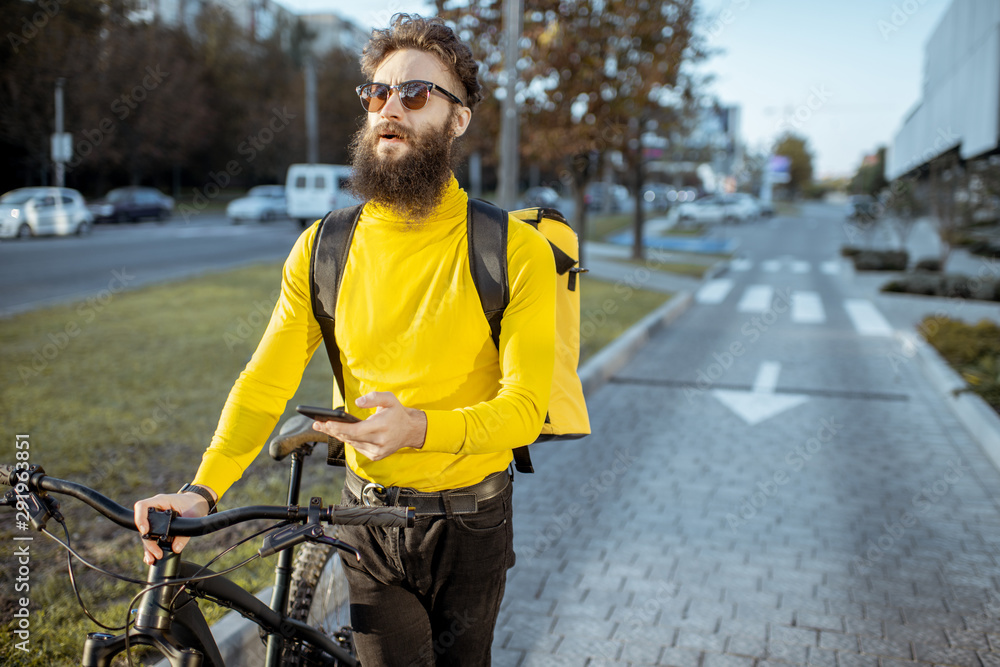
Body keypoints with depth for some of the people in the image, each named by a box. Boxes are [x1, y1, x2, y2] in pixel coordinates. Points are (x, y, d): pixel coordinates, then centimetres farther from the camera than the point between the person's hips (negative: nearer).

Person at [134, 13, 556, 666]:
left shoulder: (515, 251, -13)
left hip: (469, 525, -1)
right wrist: (203, 489, -20)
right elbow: (267, 379, -7)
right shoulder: (324, 247, -4)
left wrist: (422, 427, -34)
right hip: (371, 521, 1)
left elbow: (525, 405, -16)